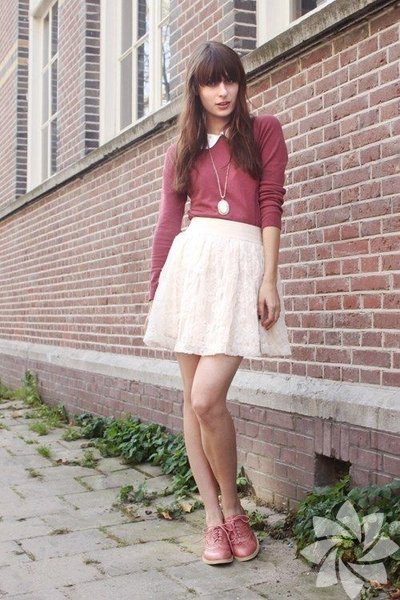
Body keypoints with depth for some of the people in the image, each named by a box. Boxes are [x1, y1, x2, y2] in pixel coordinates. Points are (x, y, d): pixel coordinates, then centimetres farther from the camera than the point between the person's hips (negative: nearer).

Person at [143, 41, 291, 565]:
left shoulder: (264, 131, 9)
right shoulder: (182, 151, 18)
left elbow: (271, 206, 1)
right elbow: (167, 222, 14)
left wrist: (270, 279, -8)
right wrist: (156, 289, 9)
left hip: (242, 263, -4)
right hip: (189, 262, 4)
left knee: (206, 399, -16)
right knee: (192, 399, 2)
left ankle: (232, 507, 6)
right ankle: (215, 519, 12)